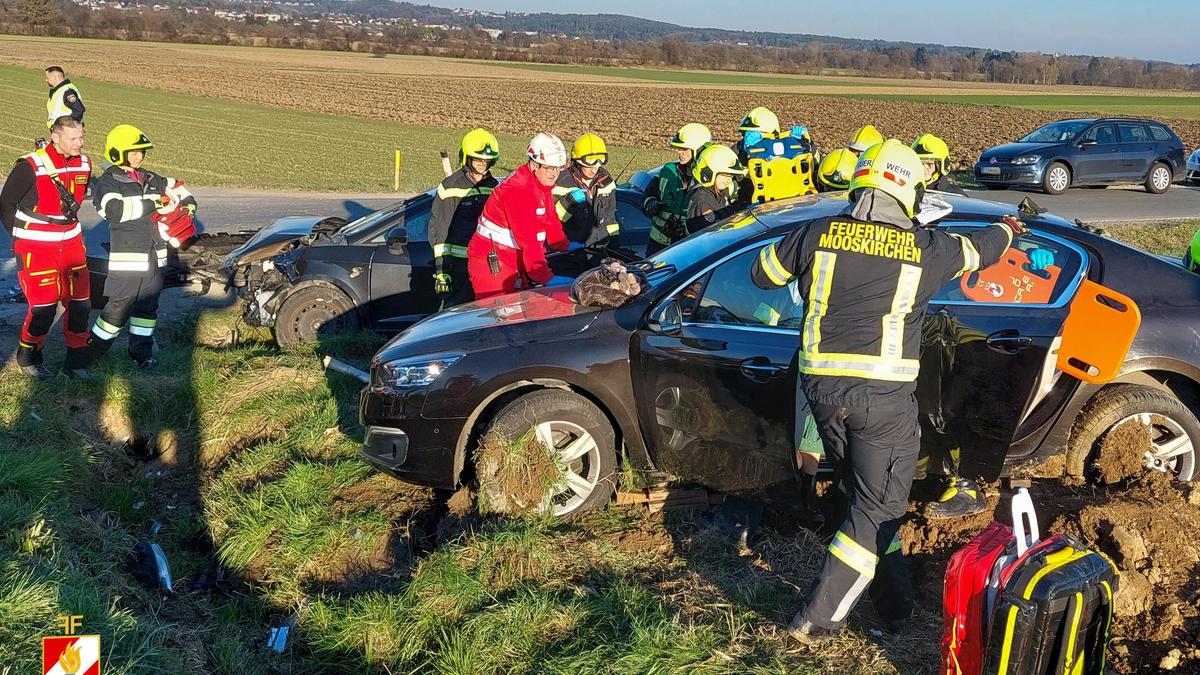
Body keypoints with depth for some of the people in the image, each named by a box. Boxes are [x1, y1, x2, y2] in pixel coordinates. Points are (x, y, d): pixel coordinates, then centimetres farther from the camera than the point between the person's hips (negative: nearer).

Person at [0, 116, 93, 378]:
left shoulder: (84, 164, 1)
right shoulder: (30, 167, -17)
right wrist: (22, 238, -2)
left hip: (71, 243, 6)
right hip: (35, 248, -6)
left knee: (80, 304, 5)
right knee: (43, 307, -6)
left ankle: (76, 361, 19)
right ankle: (27, 358, 18)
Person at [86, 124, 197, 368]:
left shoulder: (150, 179, 13)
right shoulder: (109, 181, -8)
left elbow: (177, 188, 24)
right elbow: (114, 209, -25)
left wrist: (188, 205, 3)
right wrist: (152, 204, -24)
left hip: (154, 257, 7)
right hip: (127, 258, -7)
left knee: (148, 306, 14)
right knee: (119, 307, -4)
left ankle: (142, 351, 25)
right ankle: (94, 350, 10)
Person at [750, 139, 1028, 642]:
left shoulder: (817, 234, 0)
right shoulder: (925, 248, -3)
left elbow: (762, 274, 14)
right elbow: (979, 250, 18)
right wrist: (1006, 229, 41)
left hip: (821, 388, 4)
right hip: (883, 397, -3)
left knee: (864, 494, 20)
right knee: (877, 507, 8)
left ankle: (895, 602, 29)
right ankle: (819, 619, 4)